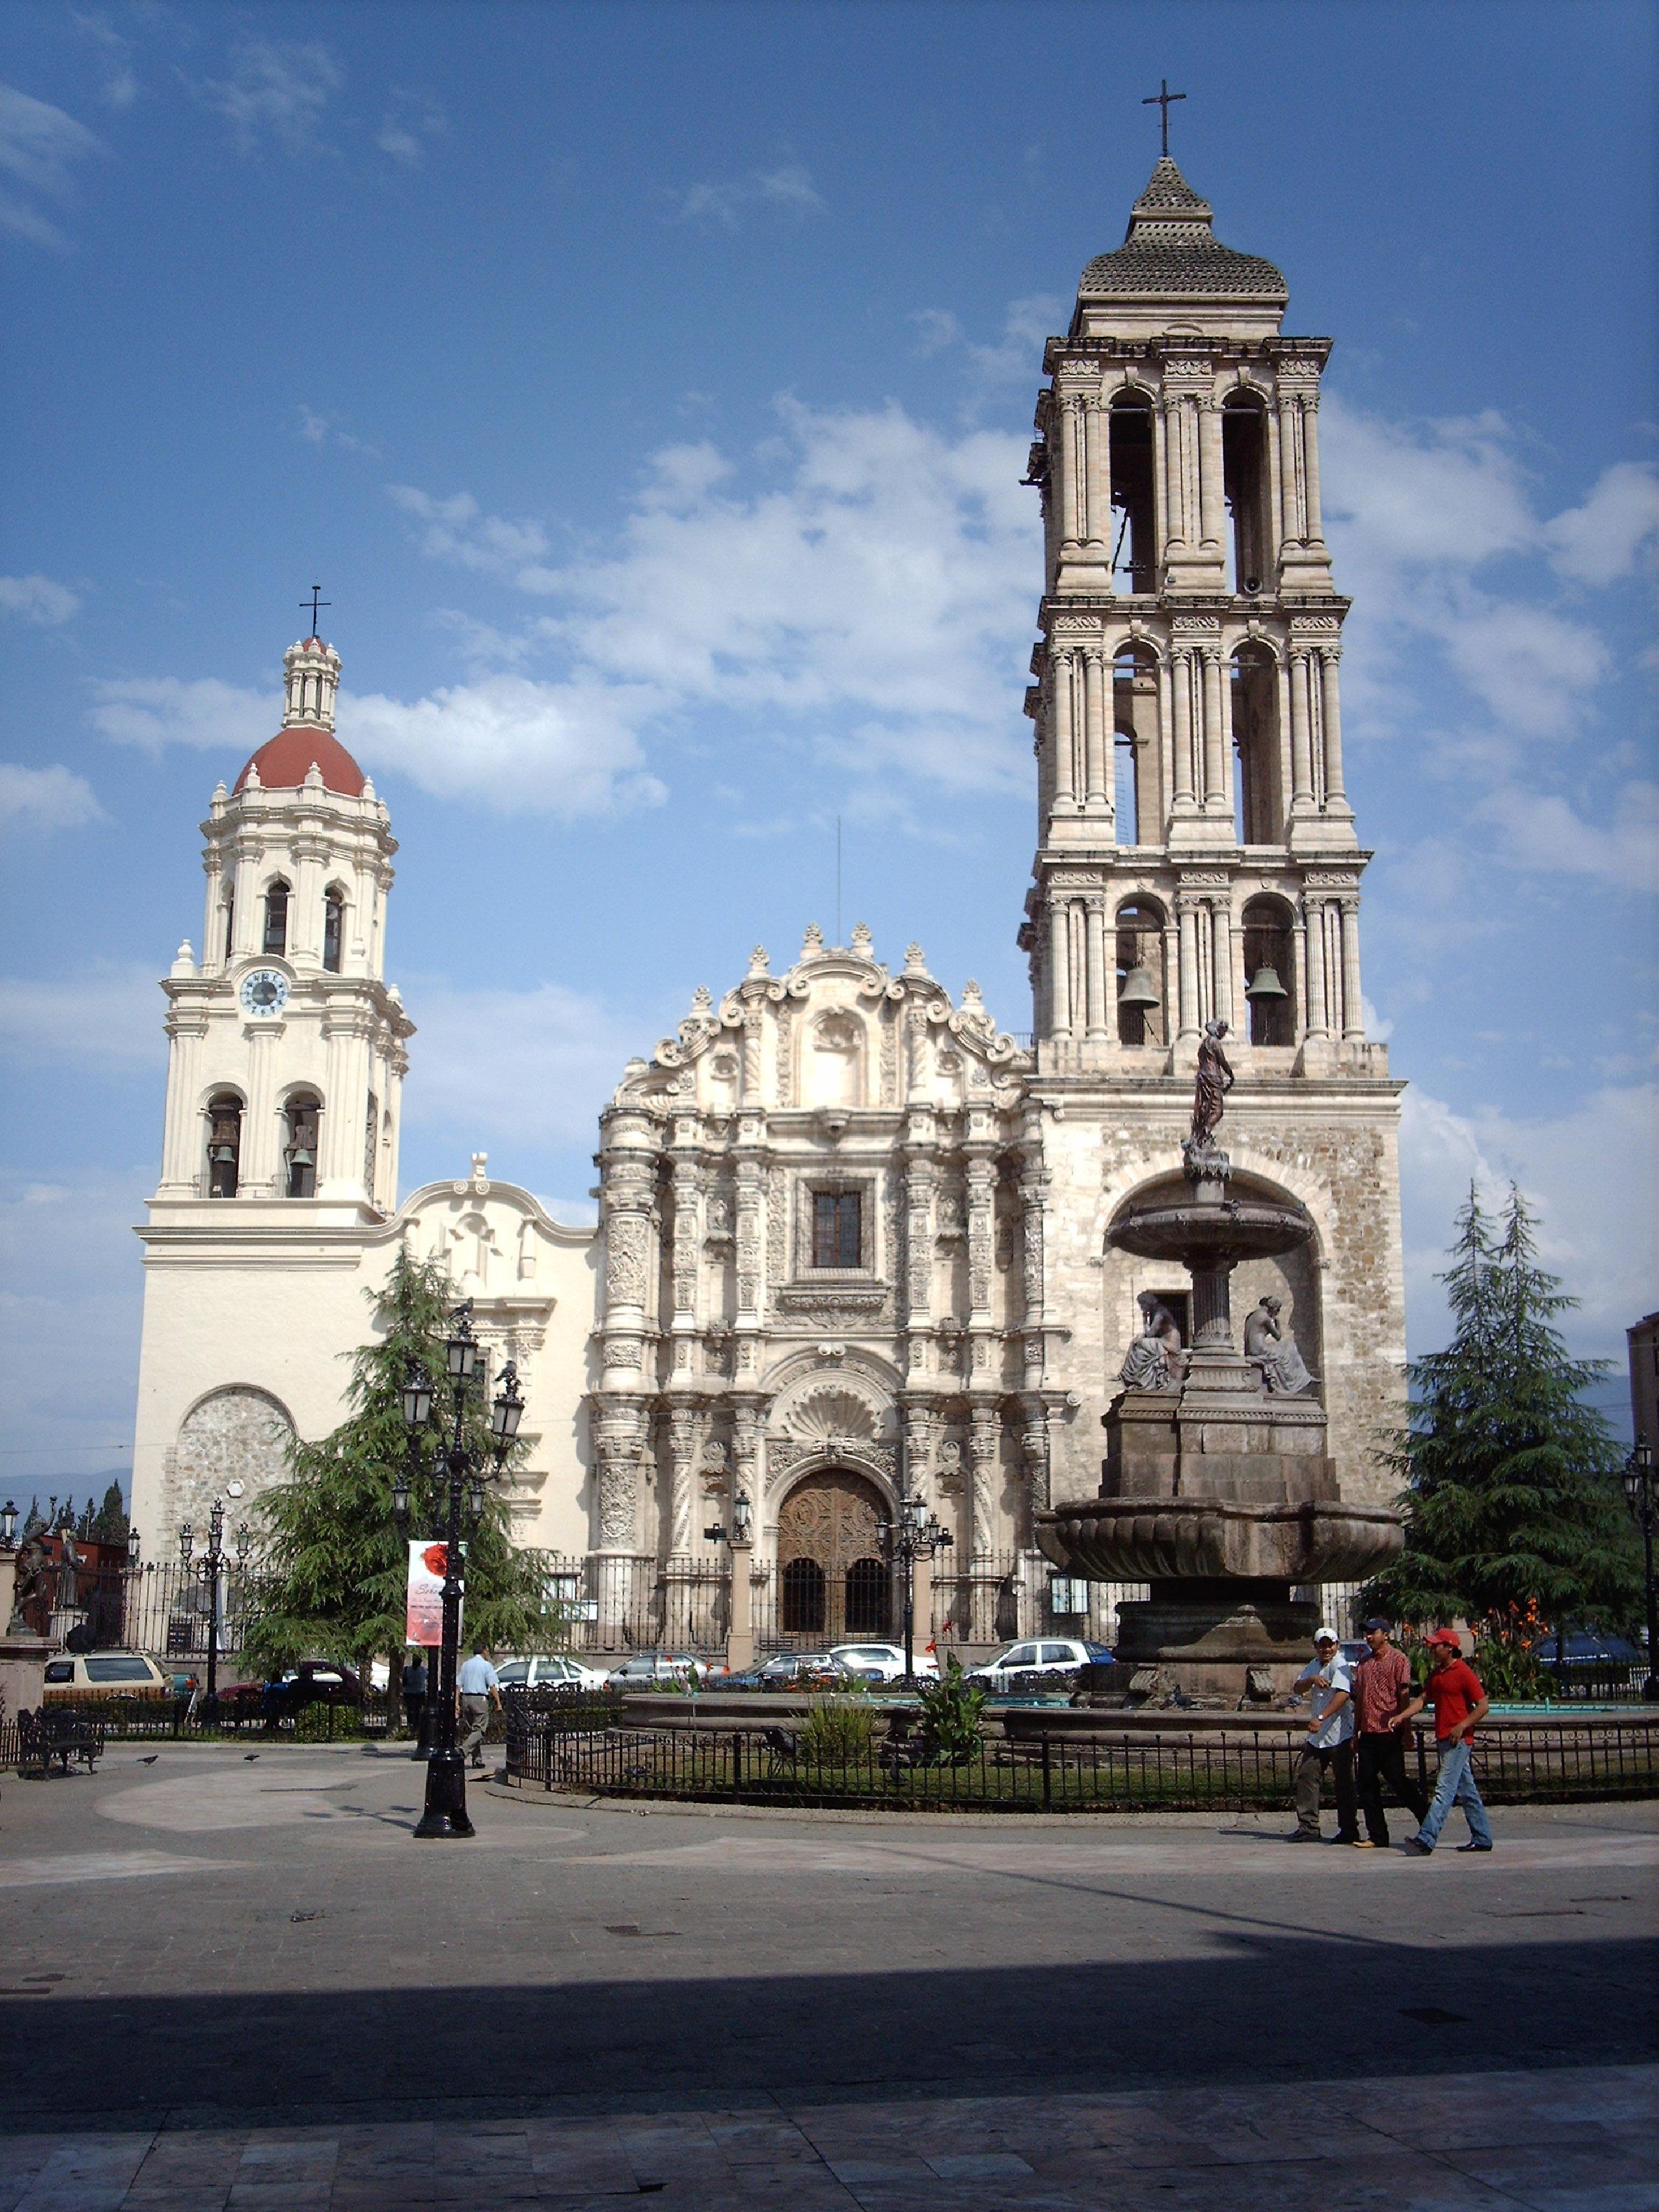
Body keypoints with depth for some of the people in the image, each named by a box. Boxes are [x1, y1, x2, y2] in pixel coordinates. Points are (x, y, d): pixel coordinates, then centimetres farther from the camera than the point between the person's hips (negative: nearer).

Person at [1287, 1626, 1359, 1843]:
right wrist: (1312, 1680, -14)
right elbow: (1298, 1687, 8)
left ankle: (1349, 1830, 9)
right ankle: (1308, 1828, 12)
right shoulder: (1314, 1665, 12)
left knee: (1344, 1783, -1)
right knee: (1306, 1776, 6)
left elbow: (1343, 1694, -28)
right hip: (1317, 1736, 8)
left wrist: (1321, 1718, -35)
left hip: (1339, 1735, -8)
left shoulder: (1340, 1665, -14)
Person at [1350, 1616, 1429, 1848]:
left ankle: (1428, 1822, 14)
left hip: (1389, 1732, -7)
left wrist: (1404, 1727, -13)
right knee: (1366, 1783, 4)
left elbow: (1404, 1694, -8)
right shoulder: (1364, 1663, 16)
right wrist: (1356, 1732, 16)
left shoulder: (1398, 1659, -4)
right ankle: (1377, 1836, 10)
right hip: (1368, 1733, 7)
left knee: (1397, 1780, -4)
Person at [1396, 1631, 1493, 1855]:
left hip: (1459, 1741, -9)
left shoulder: (1464, 1673, -11)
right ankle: (1482, 1839, 20)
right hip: (1443, 1740, 9)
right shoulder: (1436, 1673, 15)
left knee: (1444, 1790, -13)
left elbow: (1483, 1706, -13)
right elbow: (1423, 1698, 11)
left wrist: (1462, 1726, -21)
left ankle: (1425, 1840, -21)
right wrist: (1402, 1716, -3)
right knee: (1466, 1791, 13)